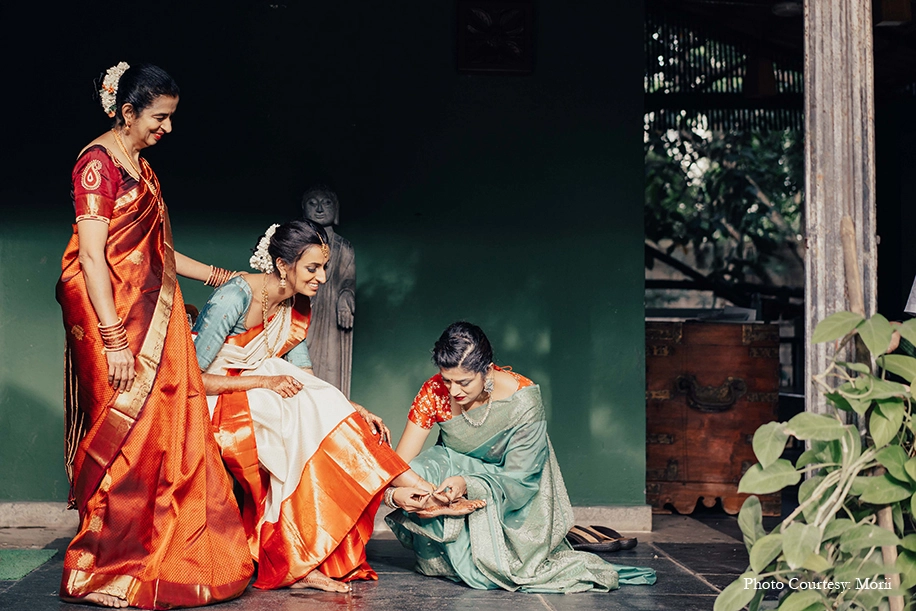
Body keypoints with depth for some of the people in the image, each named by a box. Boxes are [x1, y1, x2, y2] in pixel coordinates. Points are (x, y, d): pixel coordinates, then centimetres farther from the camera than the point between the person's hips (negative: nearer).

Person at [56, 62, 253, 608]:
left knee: (171, 432, 5)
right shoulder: (99, 162, -9)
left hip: (154, 315, 9)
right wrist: (114, 340, -21)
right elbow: (92, 256, -16)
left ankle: (157, 559, 12)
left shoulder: (142, 168, 18)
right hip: (114, 317, -9)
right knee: (125, 434, -8)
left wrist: (218, 276, 27)